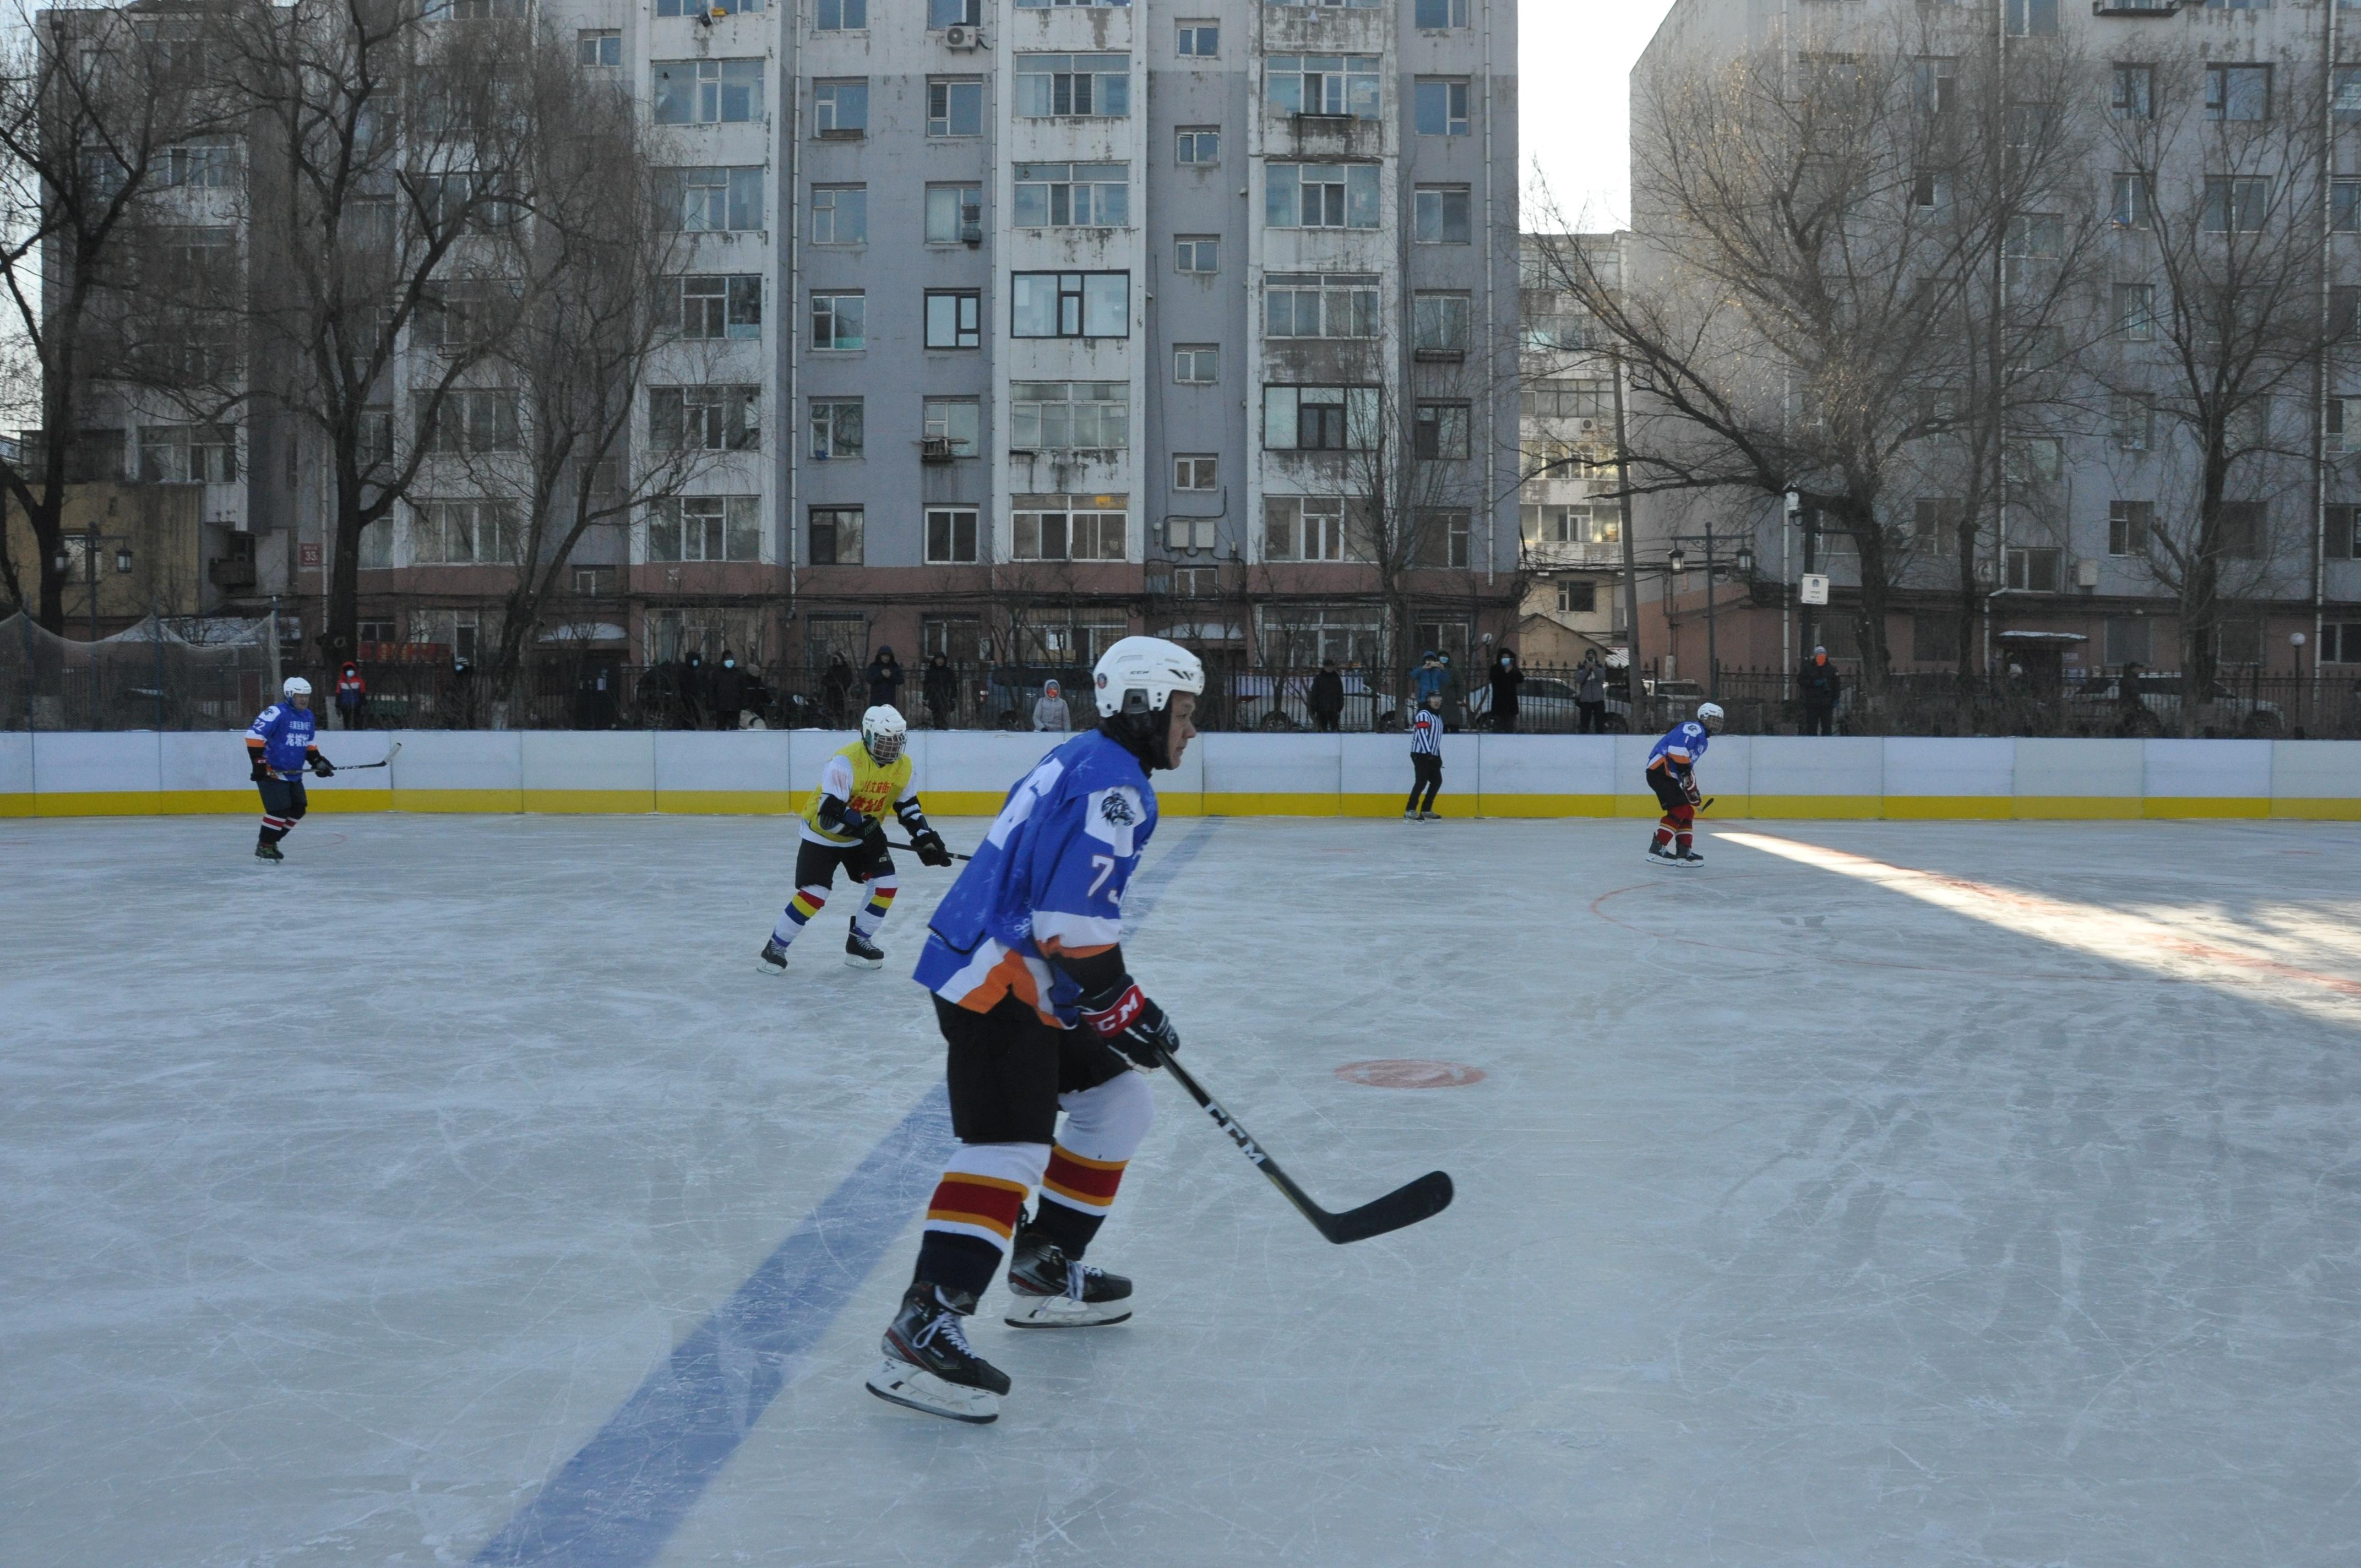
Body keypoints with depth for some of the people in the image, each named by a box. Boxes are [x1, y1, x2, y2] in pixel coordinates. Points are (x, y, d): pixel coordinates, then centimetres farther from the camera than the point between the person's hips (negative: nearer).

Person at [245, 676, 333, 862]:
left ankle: (271, 842, 21)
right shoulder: (276, 713, -17)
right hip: (272, 771, -9)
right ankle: (263, 847, -1)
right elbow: (253, 735, -22)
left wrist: (317, 762, 11)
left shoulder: (308, 716, 11)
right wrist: (259, 762, -25)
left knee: (298, 809, 7)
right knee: (280, 810, -14)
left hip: (294, 774, 9)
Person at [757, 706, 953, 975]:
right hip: (823, 834, -7)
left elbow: (908, 807, 3)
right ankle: (775, 947, 2)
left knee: (887, 885, -4)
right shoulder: (846, 762, -31)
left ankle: (858, 942, 13)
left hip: (863, 835, 7)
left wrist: (927, 839, -10)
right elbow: (830, 815, -34)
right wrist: (865, 827, -38)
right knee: (814, 894, -15)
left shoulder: (903, 766, -9)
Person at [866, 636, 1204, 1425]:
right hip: (994, 981, -11)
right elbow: (1074, 914, -24)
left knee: (1118, 1103, 18)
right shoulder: (1115, 783, -14)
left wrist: (1114, 996, 26)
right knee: (1011, 1146, -20)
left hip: (1022, 979, 11)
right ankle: (924, 1325, -26)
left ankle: (1046, 1273, 25)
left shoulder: (1082, 762, 18)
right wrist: (1121, 1005, -14)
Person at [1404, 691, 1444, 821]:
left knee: (1437, 781, 9)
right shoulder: (1424, 715, -12)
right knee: (1422, 781, -16)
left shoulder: (1438, 716, 18)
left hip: (1432, 755, 10)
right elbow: (1422, 734, -22)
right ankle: (1410, 811, -18)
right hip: (1421, 754, -10)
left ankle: (1426, 810, 17)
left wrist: (1438, 755, 21)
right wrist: (1428, 752, -30)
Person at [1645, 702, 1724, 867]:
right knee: (1679, 809, -16)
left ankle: (1684, 852, 14)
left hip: (1669, 776, 11)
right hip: (1660, 771, -11)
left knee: (1688, 812, 11)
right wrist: (1686, 774, -23)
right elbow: (1677, 749, -24)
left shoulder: (1703, 740, 26)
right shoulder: (1694, 728, -9)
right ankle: (1657, 848, -18)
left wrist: (1693, 787, 22)